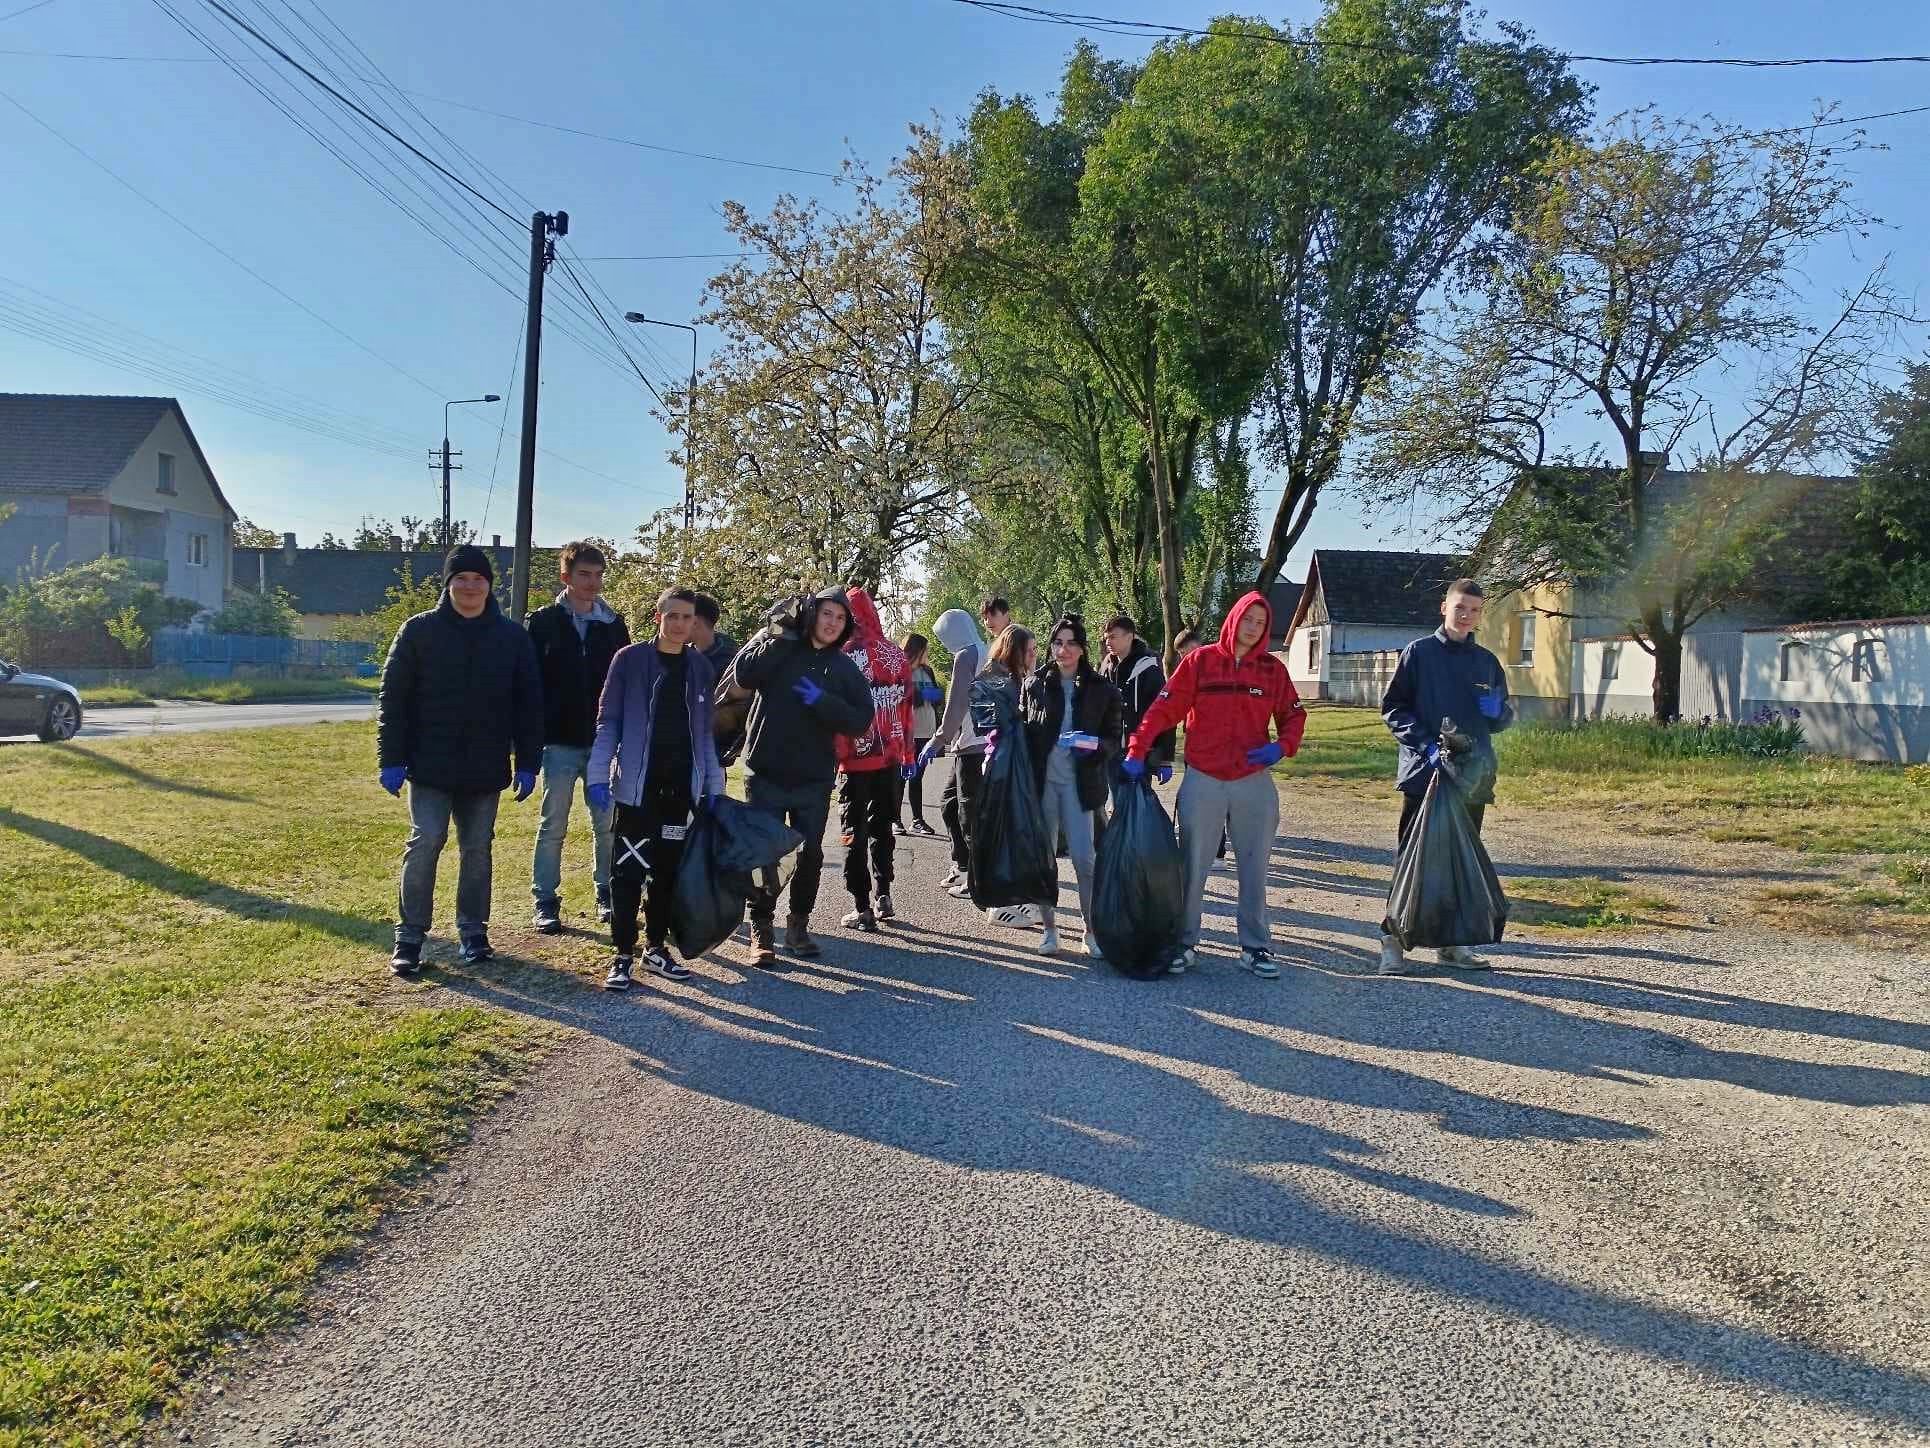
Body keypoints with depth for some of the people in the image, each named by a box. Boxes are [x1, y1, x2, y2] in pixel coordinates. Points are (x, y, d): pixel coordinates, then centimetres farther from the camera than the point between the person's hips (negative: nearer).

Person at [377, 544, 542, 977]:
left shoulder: (513, 636, 4)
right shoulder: (419, 631, -1)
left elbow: (529, 704, 5)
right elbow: (393, 697, -2)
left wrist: (528, 762, 0)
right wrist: (391, 759, -7)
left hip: (485, 769, 2)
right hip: (430, 765, -2)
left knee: (478, 849, 9)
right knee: (425, 844, -5)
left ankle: (473, 931, 21)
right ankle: (409, 936, 6)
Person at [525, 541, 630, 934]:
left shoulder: (613, 625, 7)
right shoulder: (544, 622, 0)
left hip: (603, 740, 2)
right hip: (560, 741, -2)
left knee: (607, 824, 7)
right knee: (553, 825, 3)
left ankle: (608, 894, 20)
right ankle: (546, 902, 11)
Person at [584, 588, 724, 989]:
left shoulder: (700, 667, 8)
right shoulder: (630, 659, -3)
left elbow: (704, 731, 12)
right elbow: (608, 721, -2)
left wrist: (713, 786, 8)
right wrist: (599, 775, -11)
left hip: (680, 788, 4)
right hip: (635, 786, -3)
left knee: (668, 870, 9)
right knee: (627, 871, -2)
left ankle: (656, 948, 21)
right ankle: (623, 954, 5)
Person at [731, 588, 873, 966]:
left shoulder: (844, 668, 6)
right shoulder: (775, 646, 0)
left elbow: (861, 719, -3)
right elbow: (744, 674, -19)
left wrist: (821, 701, -16)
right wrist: (784, 635, -20)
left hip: (814, 779, 3)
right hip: (767, 775, -2)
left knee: (810, 855, 9)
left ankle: (798, 926, 25)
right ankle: (761, 931, 12)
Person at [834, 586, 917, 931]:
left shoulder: (842, 656, -11)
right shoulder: (896, 654, 3)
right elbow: (906, 705, 6)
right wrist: (908, 754, 13)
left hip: (856, 758, -4)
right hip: (890, 757, 4)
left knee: (854, 832, 5)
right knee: (881, 826, 19)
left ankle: (863, 908, 4)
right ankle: (883, 895, 18)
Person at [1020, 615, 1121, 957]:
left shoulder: (1101, 690, 2)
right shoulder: (1034, 685, 5)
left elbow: (1114, 739, 4)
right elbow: (1022, 731, 9)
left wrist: (1097, 745, -18)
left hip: (1079, 782, -1)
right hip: (1041, 780, 2)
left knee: (1083, 858, -5)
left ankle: (1091, 930, 7)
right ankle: (1049, 929, 16)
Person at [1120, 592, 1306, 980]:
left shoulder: (1273, 669, 5)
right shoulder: (1200, 661, -2)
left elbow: (1294, 715, 13)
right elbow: (1164, 709, -5)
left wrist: (1282, 747, -7)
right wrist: (1137, 753, -11)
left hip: (1254, 783, 2)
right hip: (1203, 781, -2)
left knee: (1254, 867, 8)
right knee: (1192, 865, 5)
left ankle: (1255, 947, 18)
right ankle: (1184, 942, 16)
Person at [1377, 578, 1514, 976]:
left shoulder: (1487, 662, 14)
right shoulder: (1419, 652, 1)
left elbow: (1503, 719, 19)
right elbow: (1391, 706, -2)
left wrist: (1499, 710, -6)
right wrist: (1425, 742, -16)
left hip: (1474, 778, 5)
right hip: (1424, 774, -4)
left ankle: (1452, 942, 18)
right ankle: (1393, 941, 1)